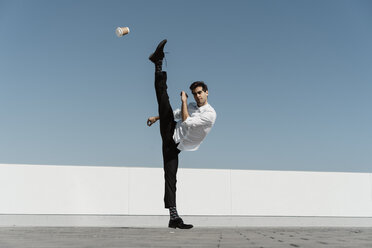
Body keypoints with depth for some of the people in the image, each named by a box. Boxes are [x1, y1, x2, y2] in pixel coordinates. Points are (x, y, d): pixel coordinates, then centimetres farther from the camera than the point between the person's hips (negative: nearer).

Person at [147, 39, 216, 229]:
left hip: (175, 145, -5)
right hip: (170, 133, 5)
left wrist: (184, 102, -12)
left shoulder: (210, 114, -12)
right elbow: (174, 114, 27)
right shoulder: (192, 106, 12)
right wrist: (156, 117, 21)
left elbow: (187, 122, -20)